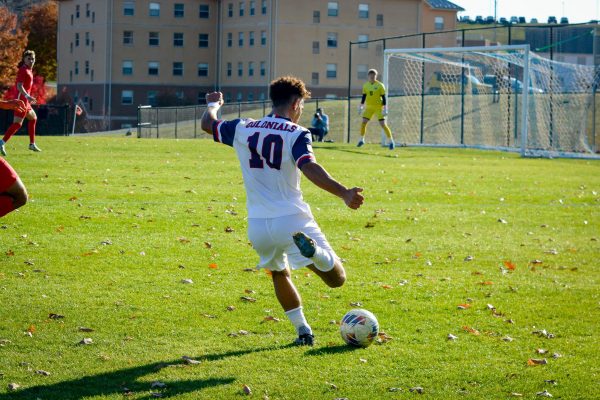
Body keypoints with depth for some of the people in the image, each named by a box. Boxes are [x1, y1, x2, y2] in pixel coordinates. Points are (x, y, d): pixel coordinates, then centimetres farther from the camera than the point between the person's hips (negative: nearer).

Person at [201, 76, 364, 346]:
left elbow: (208, 124, 26)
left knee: (279, 273, 32)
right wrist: (344, 193, -33)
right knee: (337, 279, -2)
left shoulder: (243, 130, 8)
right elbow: (310, 169, -24)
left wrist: (213, 105, 48)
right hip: (291, 220, -5)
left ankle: (303, 331, 24)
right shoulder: (296, 134, -7)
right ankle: (312, 250, -32)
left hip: (257, 226, 5)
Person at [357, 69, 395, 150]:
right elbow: (364, 97, 12)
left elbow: (384, 98, -8)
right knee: (363, 122, -7)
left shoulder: (380, 85, -8)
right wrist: (360, 107, 9)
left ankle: (391, 141, 0)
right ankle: (361, 140, 10)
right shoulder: (365, 85, 4)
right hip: (369, 107, 4)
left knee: (383, 124, -9)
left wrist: (385, 109, -14)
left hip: (379, 107, -4)